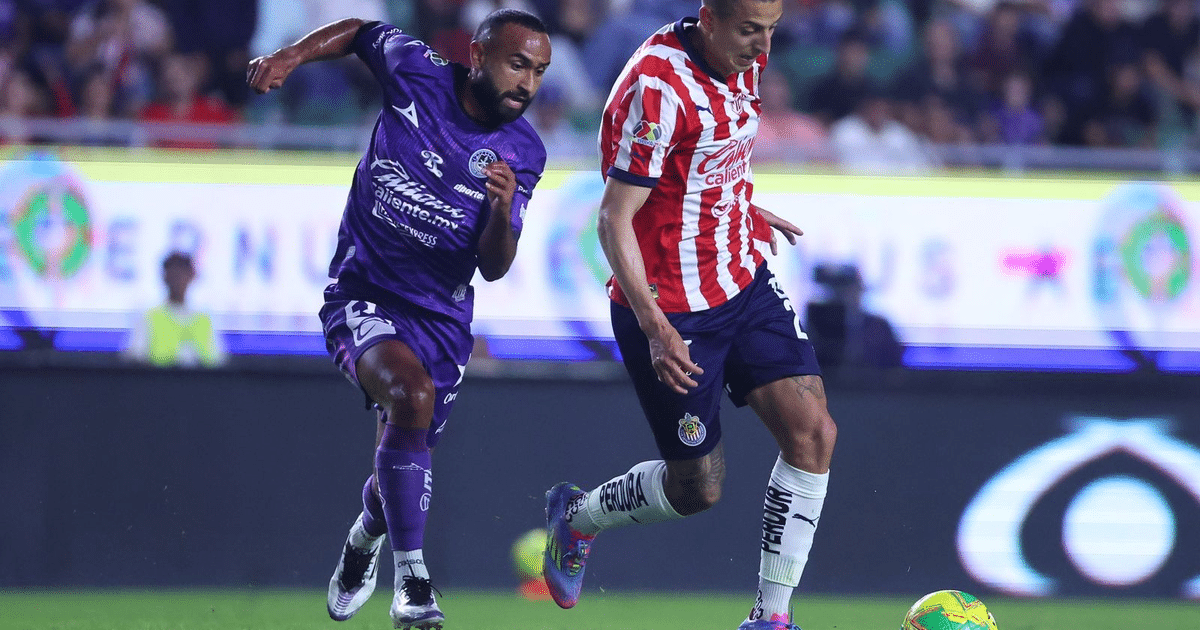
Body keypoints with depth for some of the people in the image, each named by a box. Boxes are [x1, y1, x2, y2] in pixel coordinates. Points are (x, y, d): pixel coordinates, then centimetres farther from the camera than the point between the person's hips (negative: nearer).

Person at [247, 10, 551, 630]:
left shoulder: (522, 153, -4)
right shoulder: (418, 73, -10)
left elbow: (493, 269, -2)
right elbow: (361, 30, 11)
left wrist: (502, 211, -22)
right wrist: (291, 55, -3)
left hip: (441, 317, 4)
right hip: (362, 294, -3)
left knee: (401, 473, 10)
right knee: (413, 391, -32)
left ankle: (365, 538, 49)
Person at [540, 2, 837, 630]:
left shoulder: (742, 62, 1)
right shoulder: (657, 88, -25)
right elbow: (614, 220, -24)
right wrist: (654, 329, -31)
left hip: (745, 284, 7)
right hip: (671, 313, -7)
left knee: (812, 431, -9)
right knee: (696, 488, 3)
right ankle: (576, 515, 34)